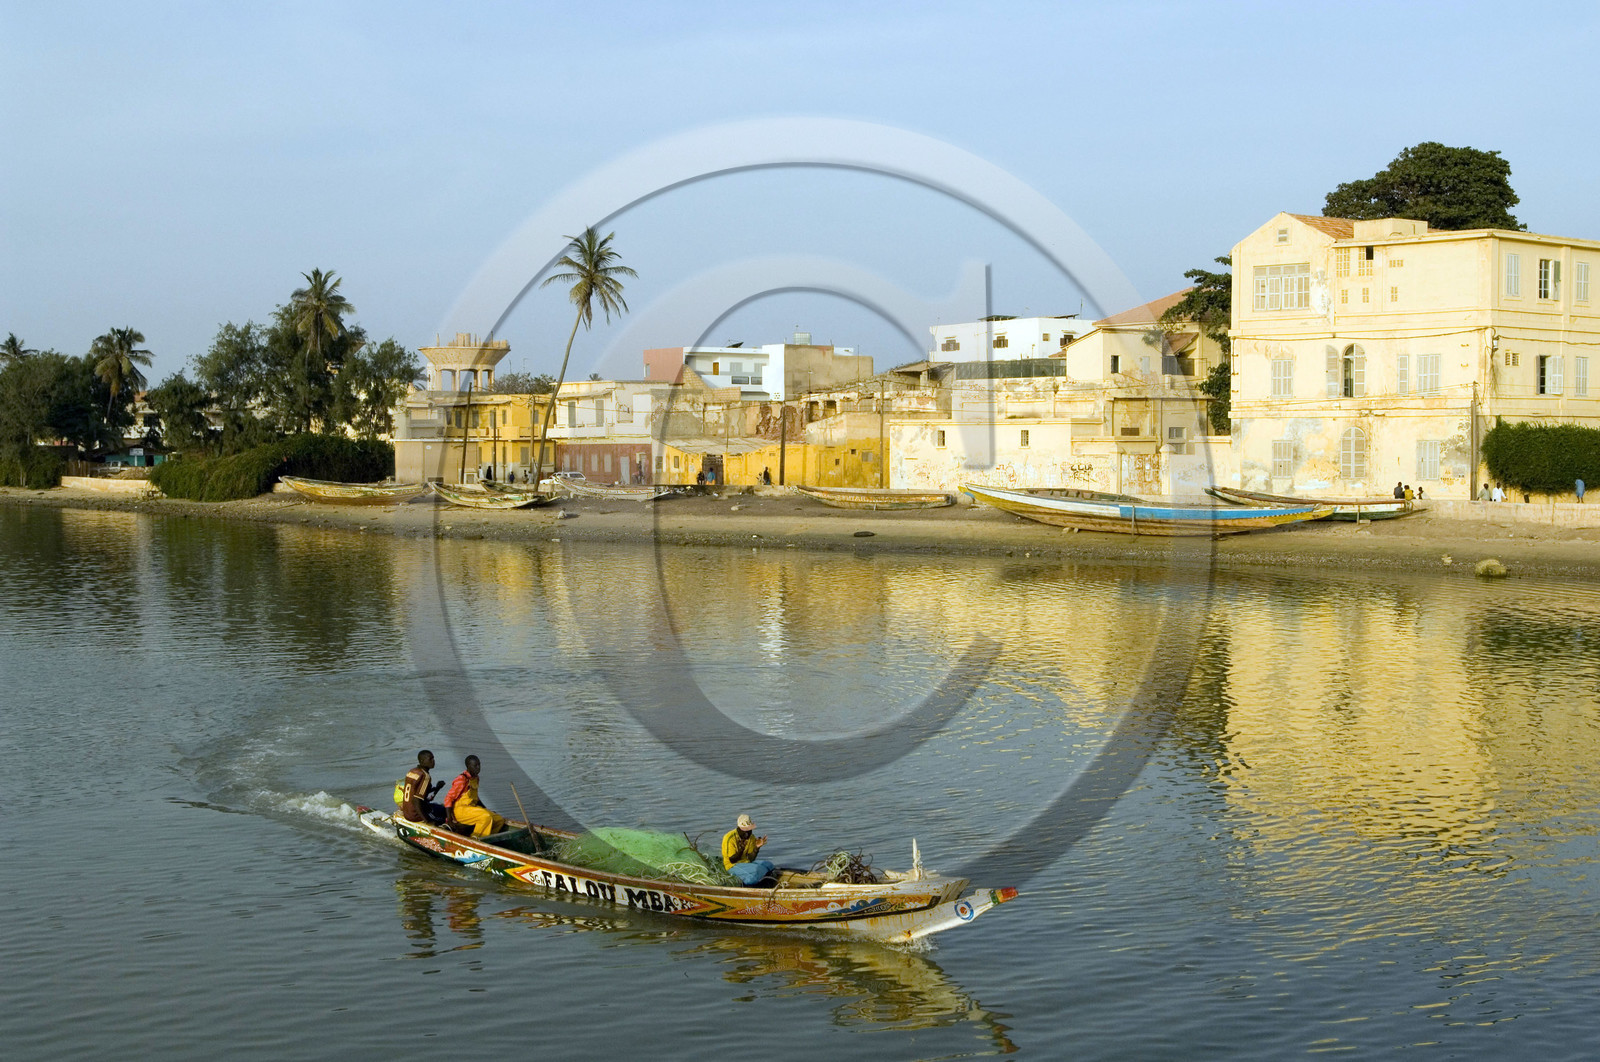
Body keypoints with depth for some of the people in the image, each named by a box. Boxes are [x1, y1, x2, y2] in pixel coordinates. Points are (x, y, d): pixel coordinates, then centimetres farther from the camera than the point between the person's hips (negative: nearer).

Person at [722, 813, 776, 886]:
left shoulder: (752, 838, 1)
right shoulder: (729, 838, -17)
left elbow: (751, 859, -2)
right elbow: (732, 860, -17)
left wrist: (757, 848, -18)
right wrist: (741, 850, -33)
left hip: (747, 863, 7)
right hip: (732, 866, -7)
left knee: (768, 864, -14)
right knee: (756, 869, -33)